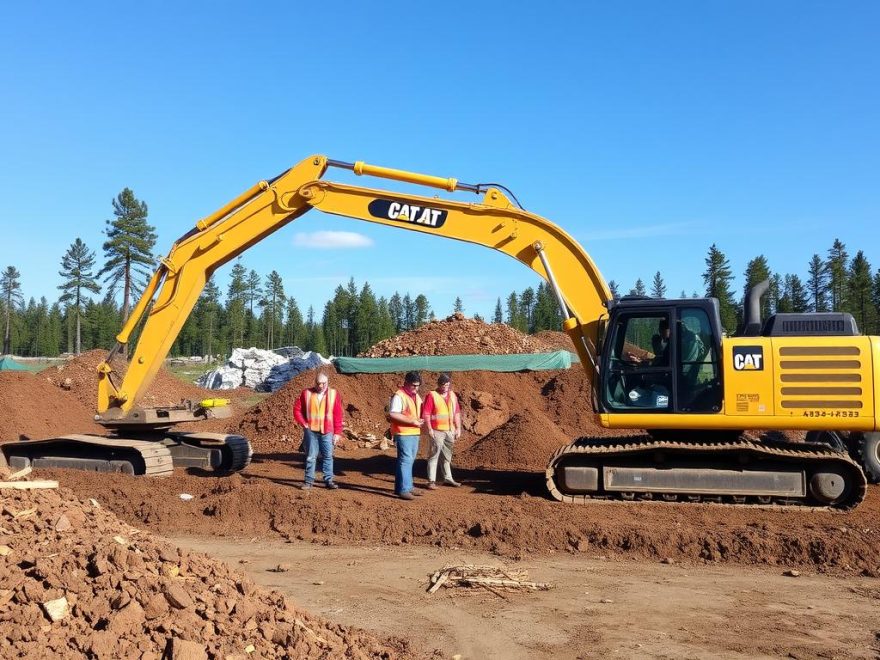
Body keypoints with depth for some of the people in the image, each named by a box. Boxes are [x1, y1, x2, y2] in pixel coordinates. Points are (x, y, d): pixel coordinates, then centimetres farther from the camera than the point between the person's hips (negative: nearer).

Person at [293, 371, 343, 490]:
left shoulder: (334, 394, 1)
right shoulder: (306, 393, 1)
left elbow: (338, 415, 1)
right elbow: (297, 409, 5)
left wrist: (337, 432, -1)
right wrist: (304, 424, -2)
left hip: (327, 432, 0)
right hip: (311, 431, 0)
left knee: (328, 456, 3)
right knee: (311, 457, 4)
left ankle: (329, 480, 10)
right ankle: (309, 481, 12)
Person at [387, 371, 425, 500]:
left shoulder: (416, 396, 15)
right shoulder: (399, 396, -13)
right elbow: (392, 415, -22)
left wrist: (420, 421, 5)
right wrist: (412, 421, -21)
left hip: (415, 433, 9)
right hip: (403, 434, -9)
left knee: (409, 460, 13)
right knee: (405, 460, -10)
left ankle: (407, 486, 20)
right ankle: (403, 489, -8)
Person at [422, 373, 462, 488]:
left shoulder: (452, 395, 11)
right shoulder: (432, 395, -7)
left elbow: (457, 413, 15)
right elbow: (426, 414, -11)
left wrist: (458, 428, 10)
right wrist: (429, 429, -15)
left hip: (450, 431, 6)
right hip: (437, 431, -6)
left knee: (448, 456, 13)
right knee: (434, 455, -5)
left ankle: (448, 478, 21)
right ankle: (431, 481, -3)